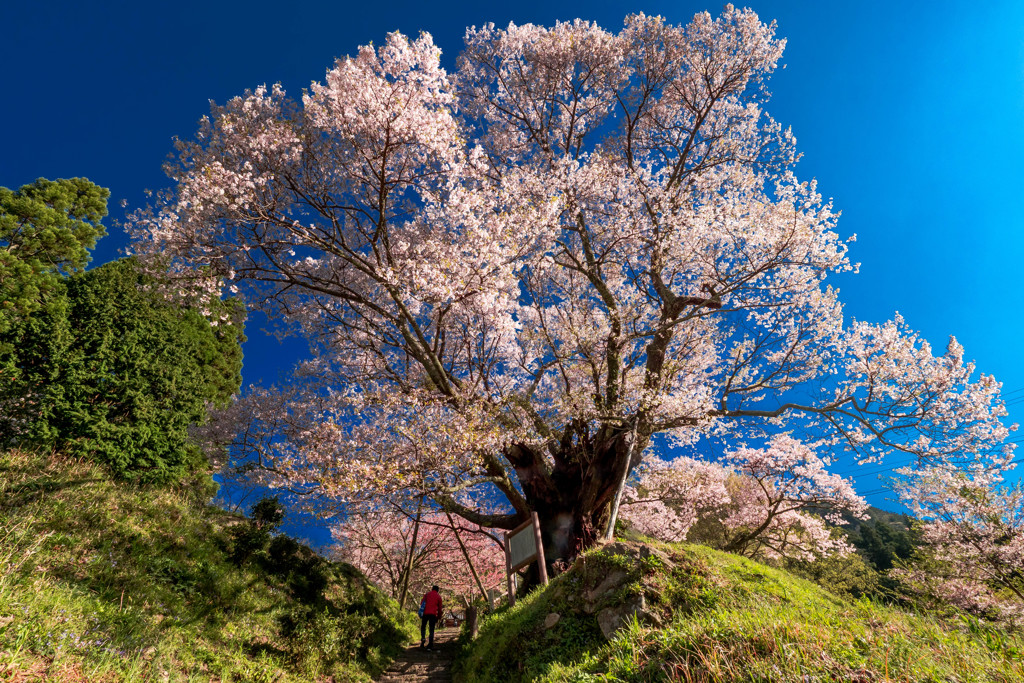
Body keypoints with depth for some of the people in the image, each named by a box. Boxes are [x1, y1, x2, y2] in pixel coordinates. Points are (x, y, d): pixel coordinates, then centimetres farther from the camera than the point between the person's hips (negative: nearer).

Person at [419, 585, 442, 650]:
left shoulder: (427, 594, 15)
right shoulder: (438, 596, 13)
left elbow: (421, 602, 8)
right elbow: (439, 608, 10)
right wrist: (439, 617, 15)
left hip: (425, 613, 0)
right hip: (433, 614, 0)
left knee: (423, 627, 14)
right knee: (431, 629, 3)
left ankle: (423, 638, -8)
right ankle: (431, 644, -6)